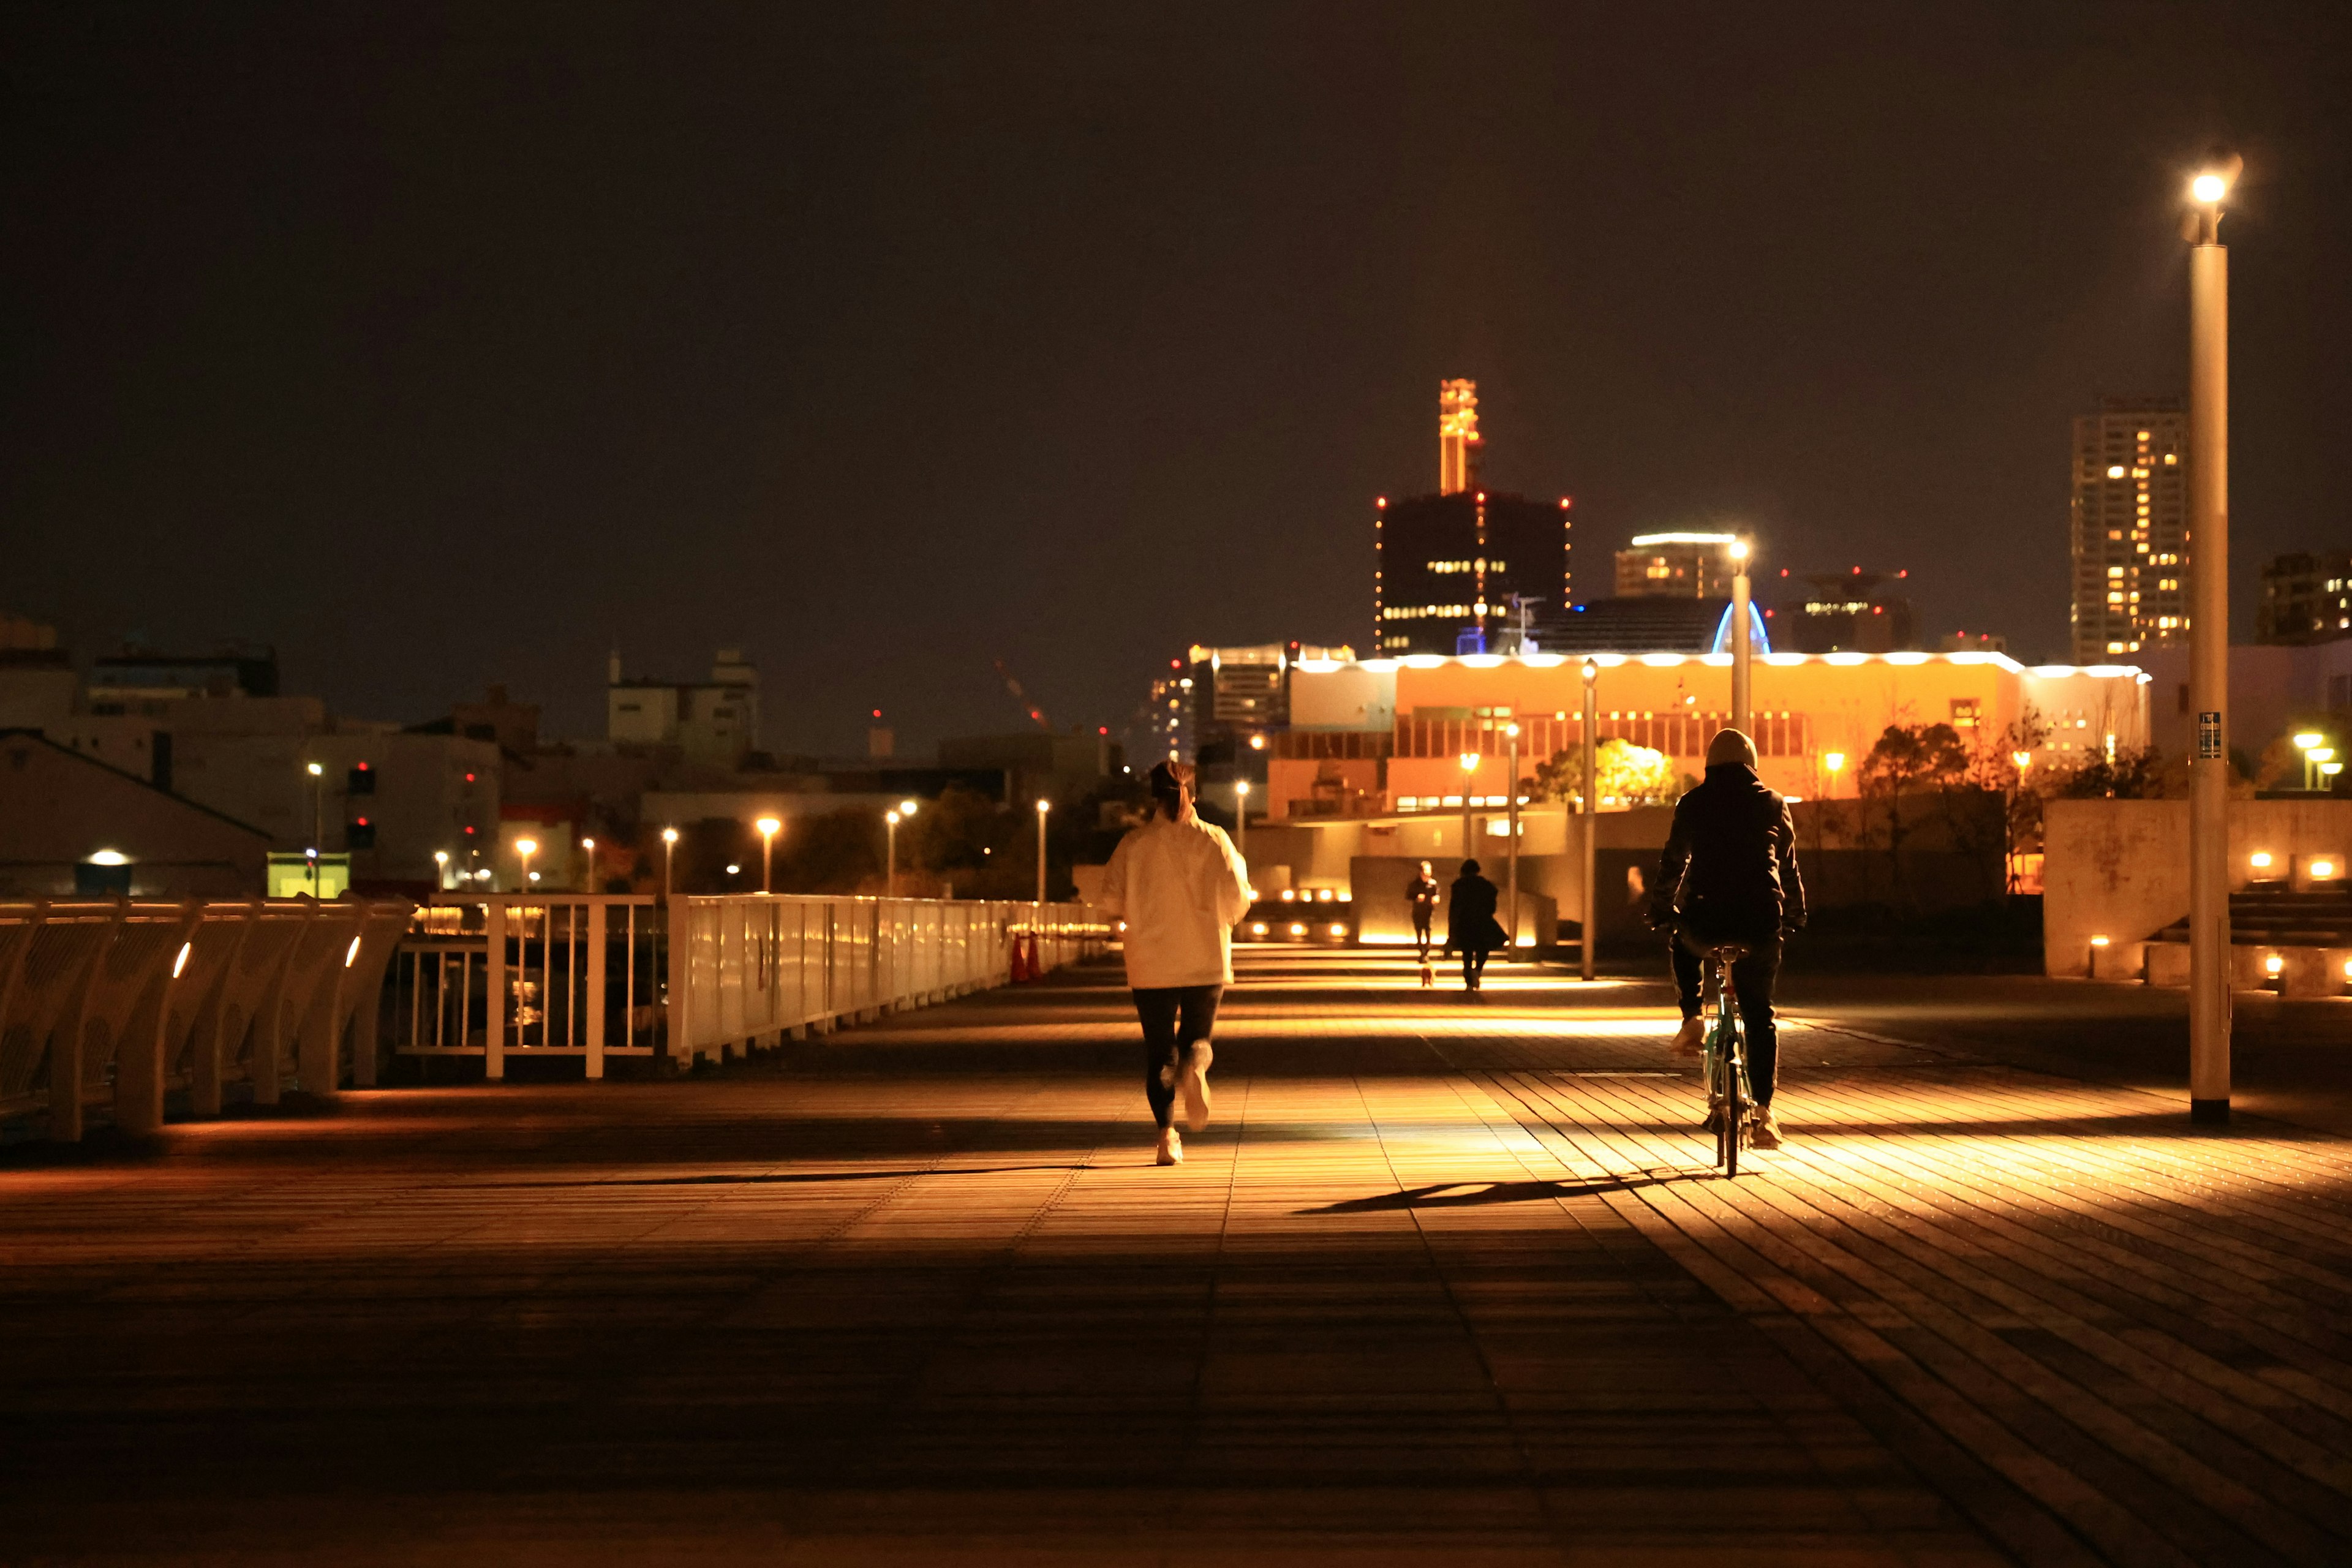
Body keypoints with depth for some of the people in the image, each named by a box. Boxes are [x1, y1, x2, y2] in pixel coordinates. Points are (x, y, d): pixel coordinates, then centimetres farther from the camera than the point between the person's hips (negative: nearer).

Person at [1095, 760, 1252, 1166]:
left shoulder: (1135, 844, -3)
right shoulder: (1214, 840, -3)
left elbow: (1111, 901, -6)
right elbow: (1238, 897, -8)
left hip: (1151, 964, 0)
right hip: (1206, 962, 0)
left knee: (1158, 1050, 8)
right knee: (1197, 1037, 14)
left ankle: (1167, 1134, -5)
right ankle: (1194, 1065, -23)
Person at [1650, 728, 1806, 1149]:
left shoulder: (1694, 804, 8)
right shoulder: (1772, 804, 12)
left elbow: (1673, 863, 11)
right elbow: (1788, 866, 19)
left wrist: (1661, 913, 23)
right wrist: (1793, 916, 32)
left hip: (1706, 918, -1)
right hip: (1760, 924, 1)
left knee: (1682, 945, 36)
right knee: (1759, 1015, 12)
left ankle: (1692, 1019, 15)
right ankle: (1763, 1110, 3)